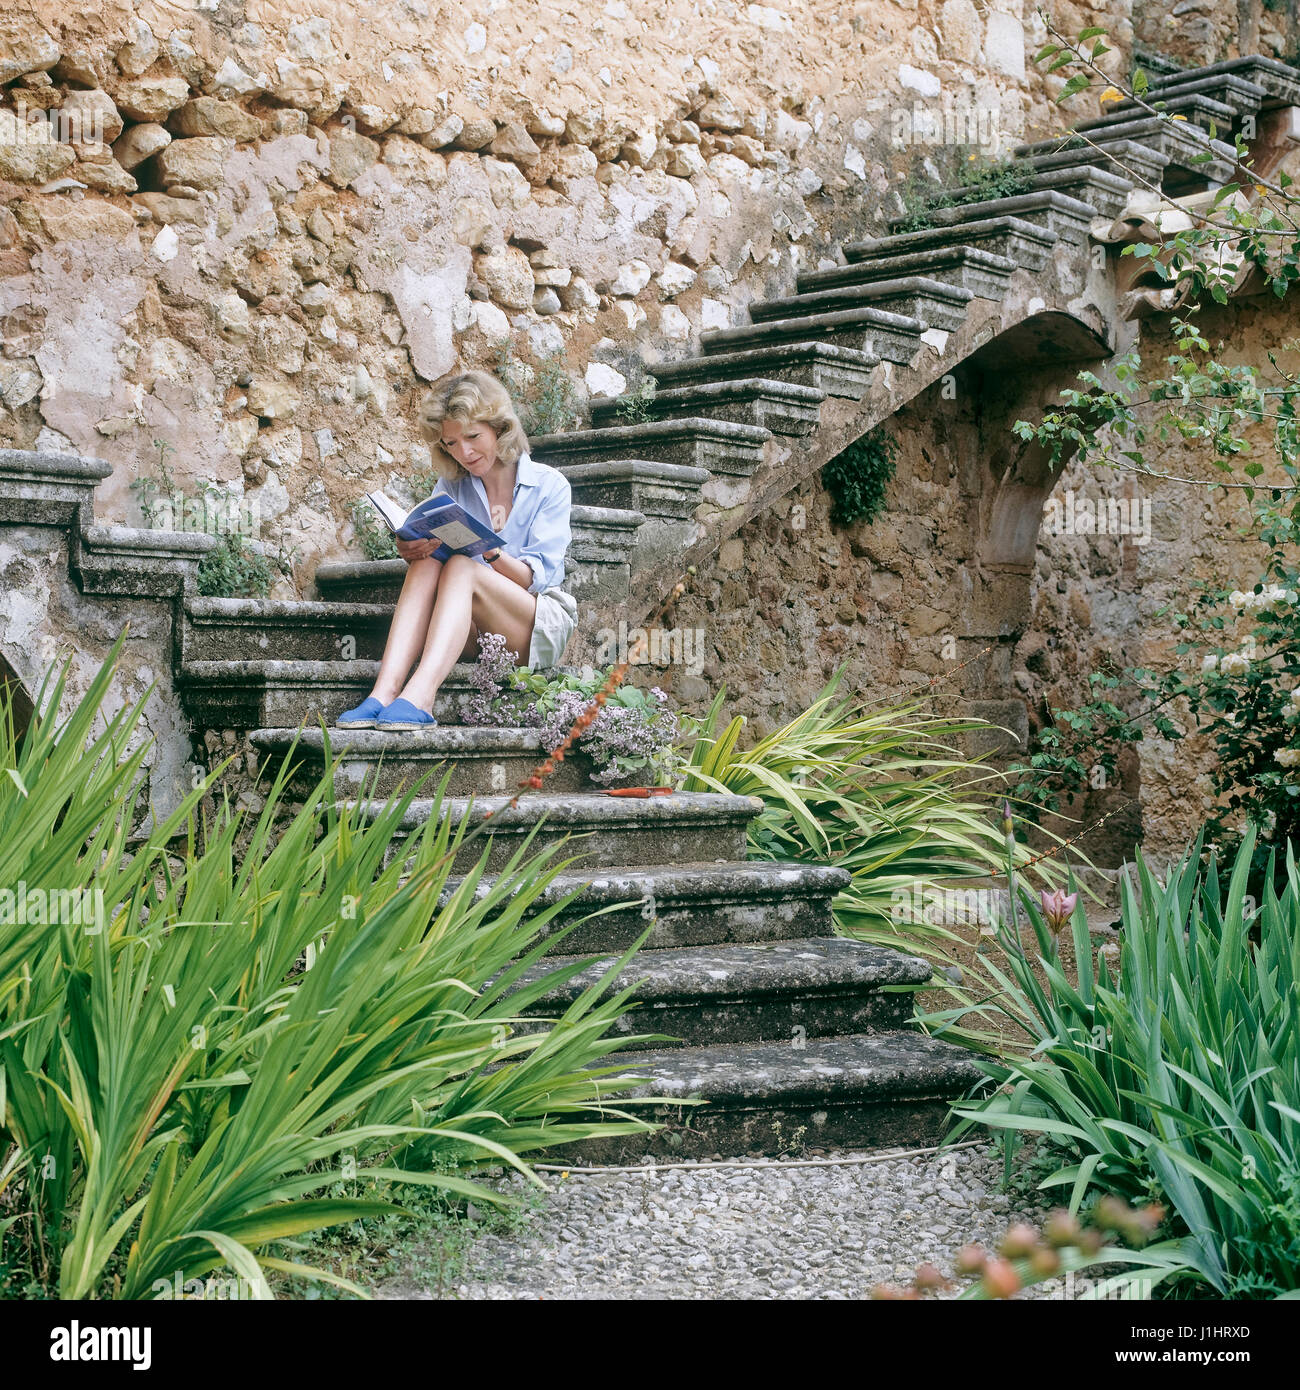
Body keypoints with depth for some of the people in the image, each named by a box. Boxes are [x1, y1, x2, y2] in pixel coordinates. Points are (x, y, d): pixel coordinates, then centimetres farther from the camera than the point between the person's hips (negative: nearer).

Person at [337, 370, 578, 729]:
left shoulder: (549, 485, 1)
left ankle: (418, 698, -52)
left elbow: (535, 578, -9)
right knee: (428, 564, -26)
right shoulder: (450, 487, 12)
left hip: (541, 628, -3)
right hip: (470, 635, 3)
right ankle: (384, 693, -45)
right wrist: (412, 551, -21)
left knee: (461, 567, -30)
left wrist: (489, 550, -28)